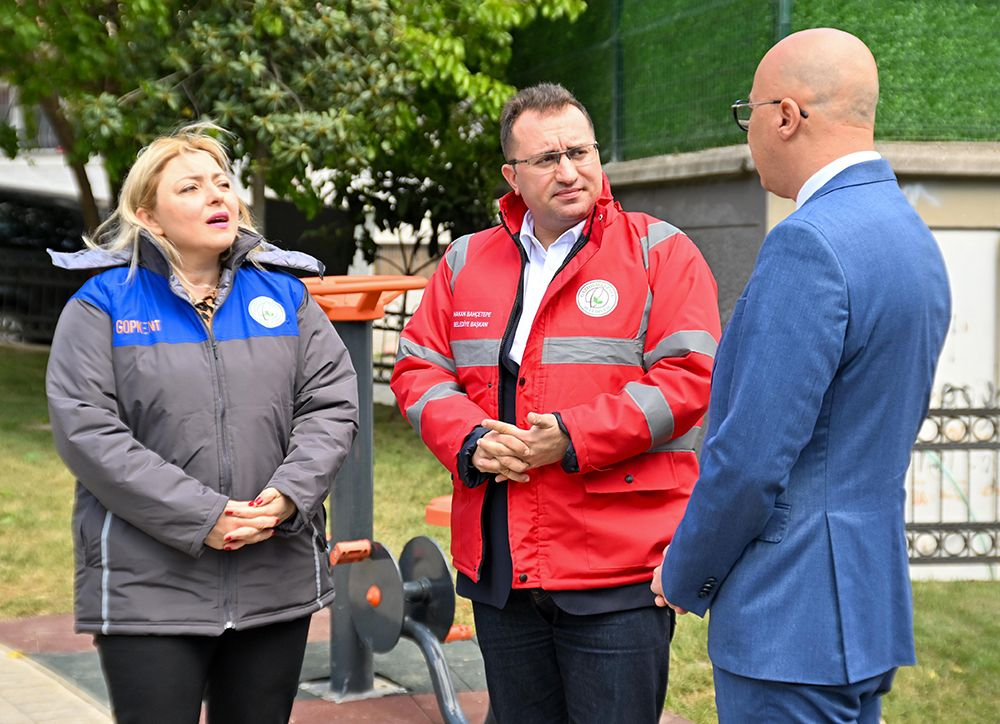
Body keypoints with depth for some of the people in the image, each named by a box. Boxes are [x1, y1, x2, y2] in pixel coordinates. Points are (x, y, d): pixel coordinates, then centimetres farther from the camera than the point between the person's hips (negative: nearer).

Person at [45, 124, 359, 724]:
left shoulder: (284, 295, 10)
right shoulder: (103, 305, 0)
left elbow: (333, 404, 4)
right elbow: (86, 431, -10)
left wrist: (287, 496, -14)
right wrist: (200, 517, -17)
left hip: (278, 580, 4)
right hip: (147, 588, -3)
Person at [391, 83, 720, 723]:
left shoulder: (659, 252, -1)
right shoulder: (468, 261, 13)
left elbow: (689, 377, -10)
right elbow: (418, 370, 11)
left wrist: (575, 438, -18)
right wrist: (470, 439, -9)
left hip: (618, 571, -5)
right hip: (498, 568, 5)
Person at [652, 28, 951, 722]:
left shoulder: (809, 244, -20)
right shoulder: (914, 239, 11)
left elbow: (751, 459, -22)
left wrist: (685, 578, -5)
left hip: (791, 623, -9)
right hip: (872, 610, 10)